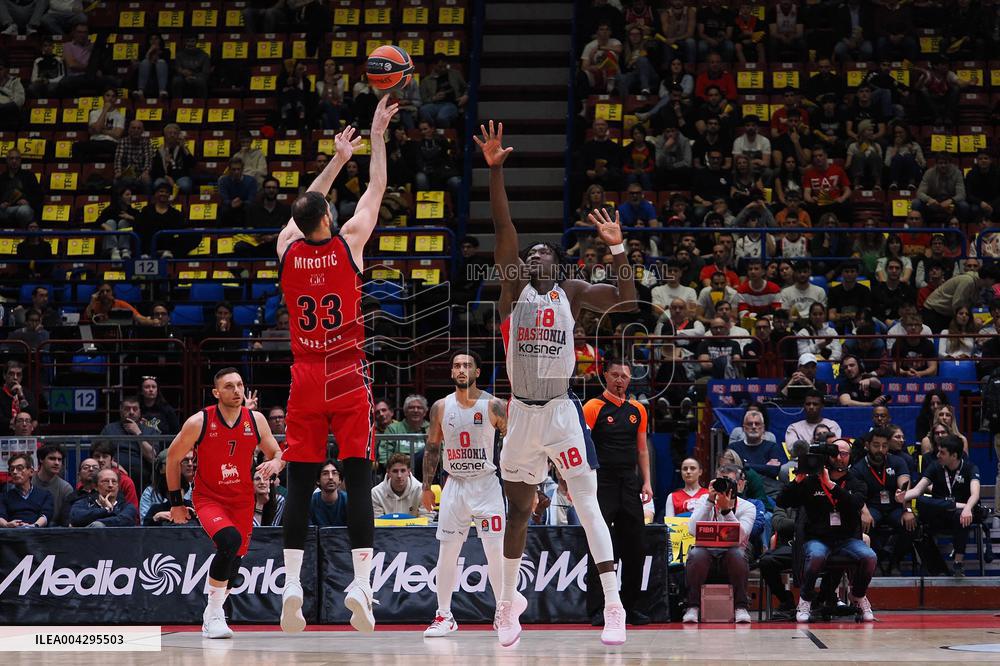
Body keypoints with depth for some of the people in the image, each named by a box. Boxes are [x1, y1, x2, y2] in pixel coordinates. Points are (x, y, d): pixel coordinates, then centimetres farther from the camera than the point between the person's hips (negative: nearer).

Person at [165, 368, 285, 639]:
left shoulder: (255, 419, -7)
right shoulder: (199, 422, -16)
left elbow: (277, 453, 4)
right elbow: (173, 458, -3)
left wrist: (276, 462, -22)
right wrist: (176, 501, 0)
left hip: (243, 500, 5)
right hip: (208, 498, -5)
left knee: (233, 561, 9)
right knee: (230, 541, -31)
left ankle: (211, 617, 35)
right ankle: (214, 614, -20)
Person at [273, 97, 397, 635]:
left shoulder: (287, 249, 2)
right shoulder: (349, 244, -5)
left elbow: (306, 206, 21)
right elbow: (376, 192, 8)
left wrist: (337, 160, 32)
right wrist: (377, 137, 18)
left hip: (305, 381, 2)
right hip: (349, 380, -2)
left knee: (299, 485, 1)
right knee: (358, 480, -4)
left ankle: (292, 584, -7)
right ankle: (360, 582, -13)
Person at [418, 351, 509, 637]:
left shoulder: (494, 406, -6)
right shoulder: (441, 407, 2)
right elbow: (432, 448, 11)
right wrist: (426, 487, 9)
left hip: (486, 484, -2)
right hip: (455, 484, 3)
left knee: (495, 552, -6)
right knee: (446, 553, 1)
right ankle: (444, 615, 9)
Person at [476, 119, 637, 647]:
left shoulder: (572, 292, 6)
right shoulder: (512, 289, 3)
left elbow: (626, 301, -5)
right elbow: (503, 226, -6)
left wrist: (617, 249, -13)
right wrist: (494, 169, -15)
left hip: (562, 410, -1)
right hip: (521, 411, 1)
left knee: (588, 505, -11)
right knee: (518, 511, 11)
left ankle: (614, 607, -15)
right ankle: (507, 608, 24)